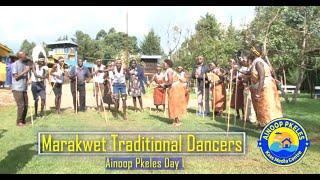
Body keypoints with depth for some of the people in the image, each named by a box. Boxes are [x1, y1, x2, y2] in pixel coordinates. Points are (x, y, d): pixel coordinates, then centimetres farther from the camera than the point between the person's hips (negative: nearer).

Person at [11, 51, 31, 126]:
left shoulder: (25, 64, 12)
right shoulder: (15, 64, -7)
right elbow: (16, 77, -13)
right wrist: (25, 71, -15)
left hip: (24, 88, 6)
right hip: (17, 89, -6)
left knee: (26, 105, 5)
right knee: (21, 105, -7)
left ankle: (23, 120, 18)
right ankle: (19, 122, 4)